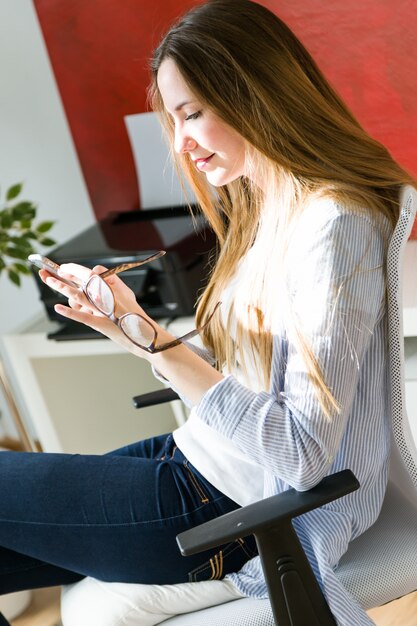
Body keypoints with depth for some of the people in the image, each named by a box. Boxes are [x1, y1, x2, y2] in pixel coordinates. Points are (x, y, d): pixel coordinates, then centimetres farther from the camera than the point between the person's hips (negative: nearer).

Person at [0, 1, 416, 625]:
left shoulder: (332, 223, -21)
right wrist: (136, 326, -3)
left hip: (244, 510, -8)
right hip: (207, 462, 8)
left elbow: (304, 453, -23)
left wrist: (155, 343, -26)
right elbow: (226, 379, 10)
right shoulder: (266, 211, 8)